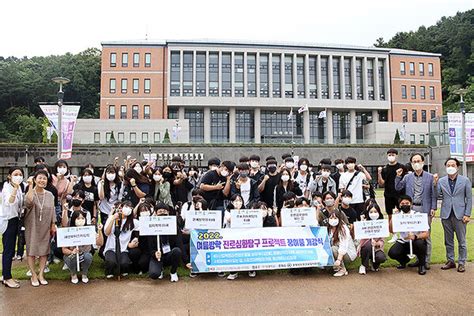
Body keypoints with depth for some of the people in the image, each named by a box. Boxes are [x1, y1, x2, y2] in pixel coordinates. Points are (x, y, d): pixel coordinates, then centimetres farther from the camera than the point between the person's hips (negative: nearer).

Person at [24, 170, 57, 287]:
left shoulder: (50, 195, 2)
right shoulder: (30, 193, -8)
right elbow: (28, 203, -32)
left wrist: (53, 225, 6)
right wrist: (30, 186, -30)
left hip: (45, 228, 3)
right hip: (32, 227, -3)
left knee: (44, 251, 7)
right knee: (32, 250, 4)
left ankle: (41, 274, 19)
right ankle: (34, 275, 17)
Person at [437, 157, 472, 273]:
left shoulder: (465, 180, 1)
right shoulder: (441, 181, 5)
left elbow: (469, 198, 0)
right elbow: (438, 196, 0)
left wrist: (467, 214, -6)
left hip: (460, 214, -2)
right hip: (446, 215, 2)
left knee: (461, 241, 6)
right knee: (448, 240, 11)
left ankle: (461, 263, 17)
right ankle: (450, 261, 22)